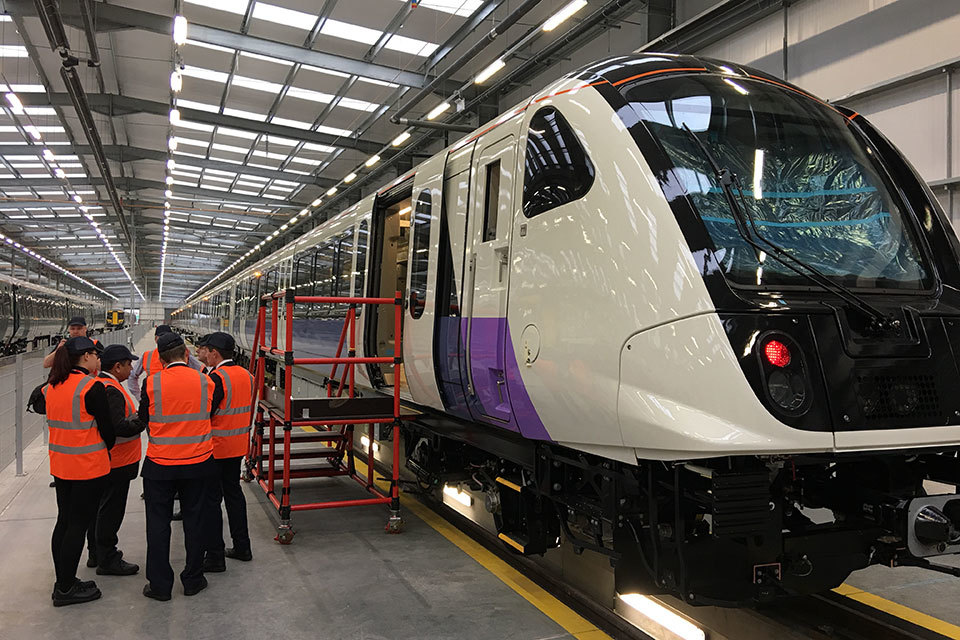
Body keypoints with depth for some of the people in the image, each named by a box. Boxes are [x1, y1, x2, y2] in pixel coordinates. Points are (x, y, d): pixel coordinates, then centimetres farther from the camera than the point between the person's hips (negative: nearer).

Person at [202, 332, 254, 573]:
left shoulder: (217, 378, -19)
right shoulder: (246, 375, 5)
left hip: (215, 448, -8)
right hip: (238, 446, 8)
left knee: (211, 499, 2)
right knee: (233, 492, 18)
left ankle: (215, 557, 7)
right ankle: (242, 547, 26)